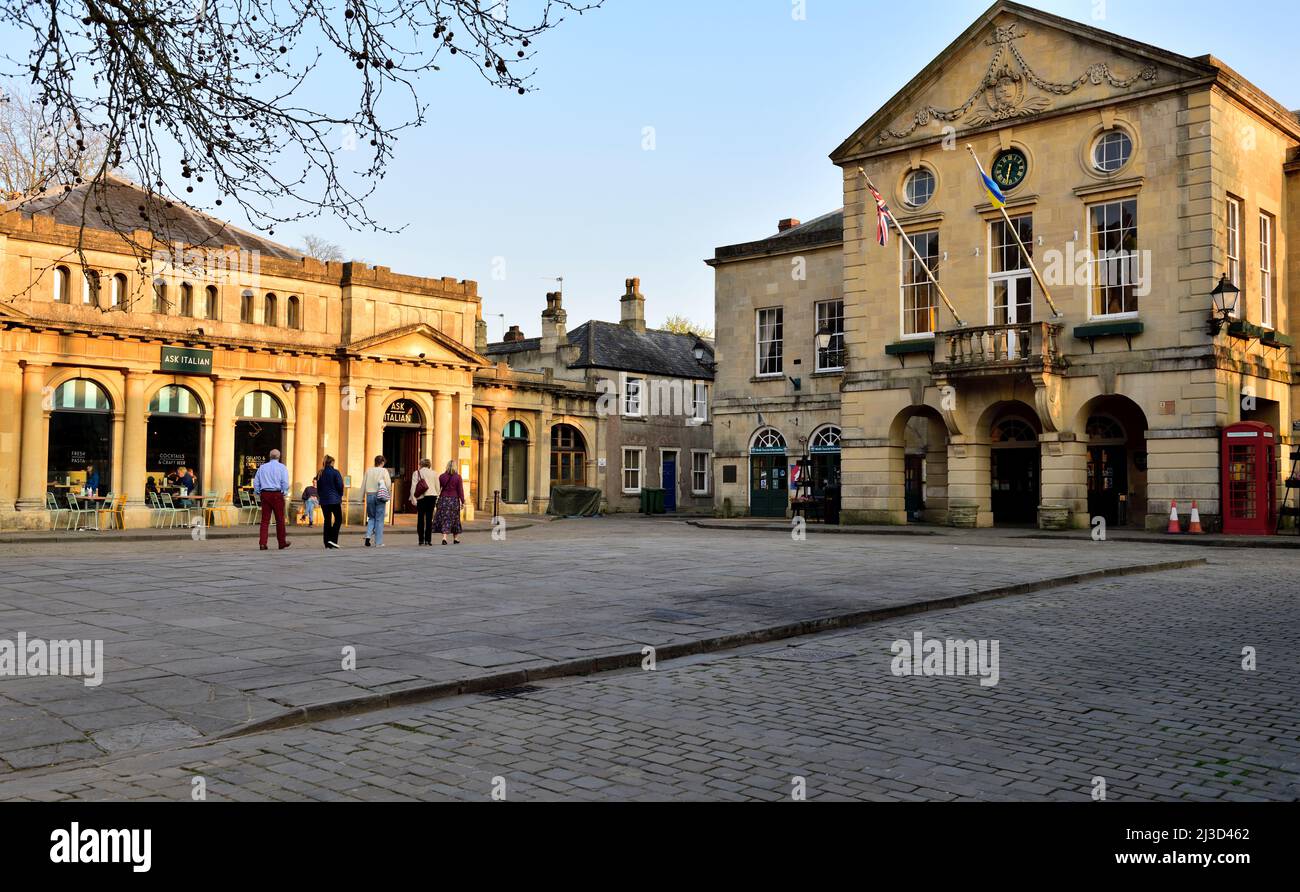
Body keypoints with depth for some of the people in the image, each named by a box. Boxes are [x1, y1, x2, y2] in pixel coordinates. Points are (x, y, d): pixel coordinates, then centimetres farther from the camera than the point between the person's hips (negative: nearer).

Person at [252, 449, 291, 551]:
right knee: (280, 519, 6)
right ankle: (282, 543, 14)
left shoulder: (262, 467, 11)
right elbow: (285, 483, -9)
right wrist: (285, 493, 4)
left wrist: (258, 493, 17)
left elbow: (256, 482, 11)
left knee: (265, 519, 4)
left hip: (265, 494, 3)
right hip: (277, 494, -3)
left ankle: (262, 543, -2)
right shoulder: (282, 468, -1)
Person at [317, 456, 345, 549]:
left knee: (327, 520, 9)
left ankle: (327, 543, 7)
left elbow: (318, 487, 13)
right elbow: (340, 486, -9)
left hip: (323, 500, 5)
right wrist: (340, 496, 7)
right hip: (334, 500, -5)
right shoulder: (335, 472, -8)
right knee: (338, 519, 4)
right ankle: (333, 539, -11)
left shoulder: (320, 474, 8)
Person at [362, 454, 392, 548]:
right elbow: (388, 484, -10)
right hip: (380, 495, -3)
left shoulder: (368, 471, 6)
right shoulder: (384, 471, -3)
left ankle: (368, 536, -2)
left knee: (371, 517, 18)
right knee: (379, 519, 3)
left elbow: (364, 485, 8)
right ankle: (378, 542, 4)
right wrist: (389, 495, 6)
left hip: (370, 495, 3)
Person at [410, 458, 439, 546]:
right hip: (432, 496, 2)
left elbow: (413, 487, -5)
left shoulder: (416, 473, 4)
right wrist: (437, 499, 16)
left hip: (421, 497, -2)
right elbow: (437, 487, 11)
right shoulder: (433, 473, 12)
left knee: (420, 519, 5)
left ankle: (421, 540, 3)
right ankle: (428, 540, -2)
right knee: (429, 518, 2)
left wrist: (413, 499, -5)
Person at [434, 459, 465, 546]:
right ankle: (456, 538, 19)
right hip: (454, 499, -1)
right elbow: (460, 490, -5)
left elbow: (438, 488, 4)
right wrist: (462, 501, 0)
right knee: (455, 518, 11)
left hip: (443, 499, 1)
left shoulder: (442, 476, 0)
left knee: (444, 518, 2)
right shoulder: (457, 477, -5)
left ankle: (444, 537, -14)